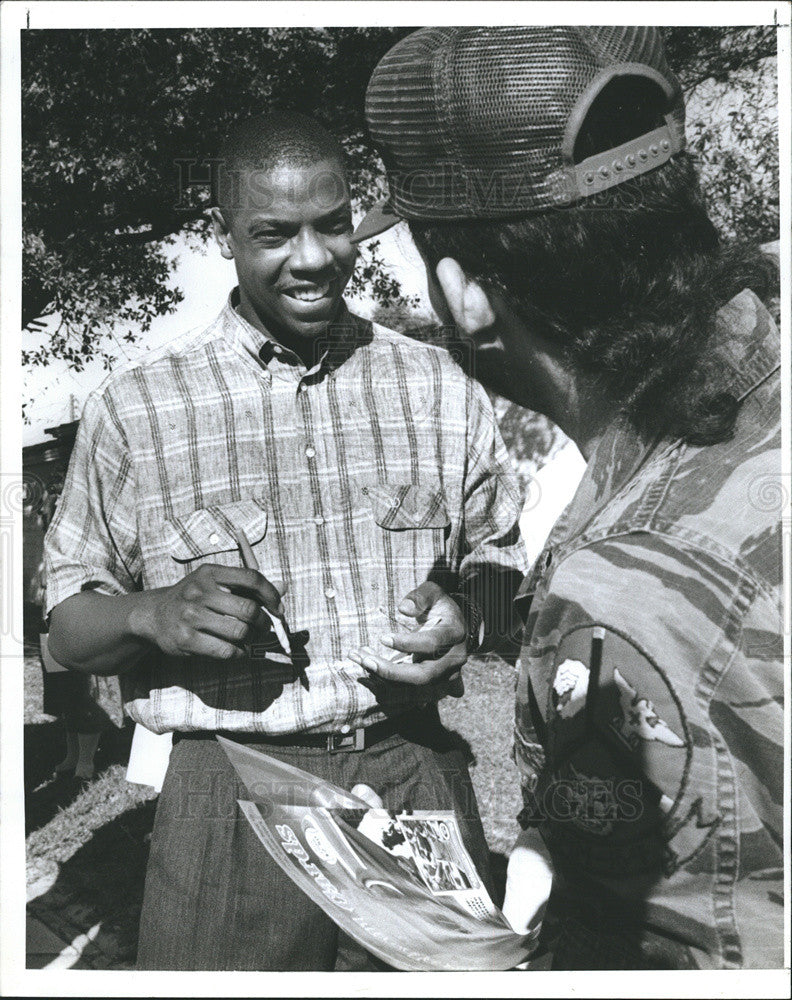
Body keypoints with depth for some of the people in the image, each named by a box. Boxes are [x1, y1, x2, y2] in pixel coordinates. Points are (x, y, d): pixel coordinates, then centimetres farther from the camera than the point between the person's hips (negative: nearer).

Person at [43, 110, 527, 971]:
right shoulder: (132, 407, 0)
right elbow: (68, 629, 3)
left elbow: (501, 569, 13)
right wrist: (154, 616, -18)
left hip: (418, 773, 2)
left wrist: (463, 615, -9)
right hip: (230, 794, -1)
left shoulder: (441, 389, 6)